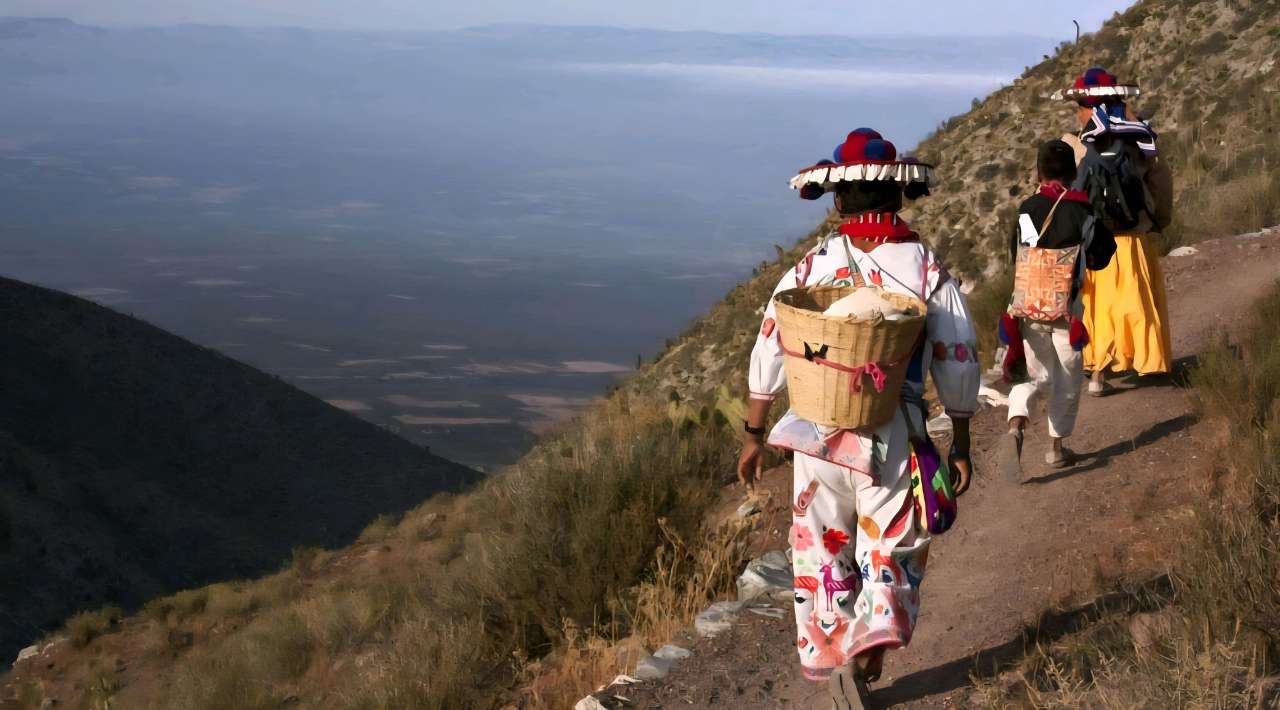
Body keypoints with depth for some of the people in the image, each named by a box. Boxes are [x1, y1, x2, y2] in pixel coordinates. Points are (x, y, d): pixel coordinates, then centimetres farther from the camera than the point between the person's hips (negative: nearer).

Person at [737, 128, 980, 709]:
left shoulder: (809, 269, -3)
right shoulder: (929, 273, -6)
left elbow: (768, 357, 0)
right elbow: (958, 368, -3)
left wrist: (754, 434, 11)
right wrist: (961, 446, 9)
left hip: (817, 436, 2)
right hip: (894, 442, -1)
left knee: (822, 551, 19)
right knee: (892, 552, 12)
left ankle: (829, 661, 30)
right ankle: (866, 652, -9)